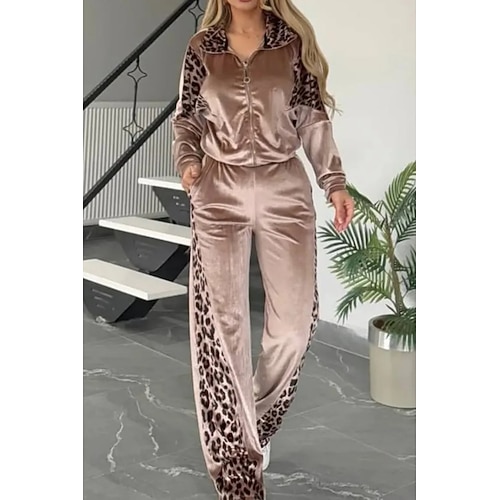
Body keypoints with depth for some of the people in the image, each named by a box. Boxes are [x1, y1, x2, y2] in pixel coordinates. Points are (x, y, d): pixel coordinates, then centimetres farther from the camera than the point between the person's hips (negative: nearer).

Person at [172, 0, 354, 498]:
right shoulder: (202, 47, 9)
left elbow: (313, 117, 7)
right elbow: (186, 117, 13)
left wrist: (334, 182, 0)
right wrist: (187, 159, -7)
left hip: (284, 187, 0)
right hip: (220, 190, 0)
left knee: (294, 318, -2)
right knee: (223, 322, -3)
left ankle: (259, 419, 25)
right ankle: (237, 458, 7)